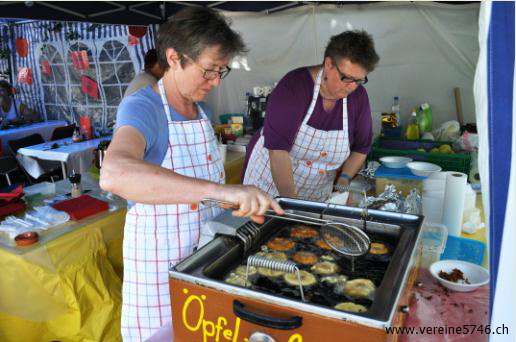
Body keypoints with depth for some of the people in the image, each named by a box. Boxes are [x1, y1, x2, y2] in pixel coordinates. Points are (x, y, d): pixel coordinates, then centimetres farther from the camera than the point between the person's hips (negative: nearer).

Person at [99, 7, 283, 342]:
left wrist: (242, 200, 1)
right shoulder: (141, 107, -20)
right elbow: (114, 174, -43)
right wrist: (221, 190, -49)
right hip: (159, 257, -6)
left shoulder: (202, 110, 3)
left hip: (205, 248, 7)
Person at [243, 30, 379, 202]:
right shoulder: (294, 85, -22)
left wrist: (344, 179, -10)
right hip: (271, 185, -3)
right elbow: (278, 149, -29)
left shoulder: (358, 96, -7)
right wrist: (291, 201, -32)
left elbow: (361, 147, 5)